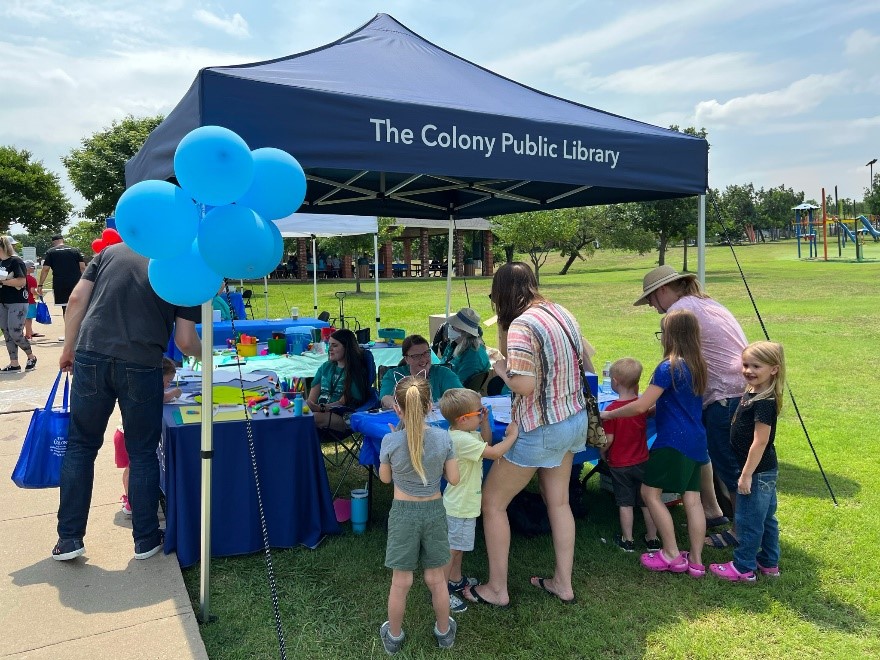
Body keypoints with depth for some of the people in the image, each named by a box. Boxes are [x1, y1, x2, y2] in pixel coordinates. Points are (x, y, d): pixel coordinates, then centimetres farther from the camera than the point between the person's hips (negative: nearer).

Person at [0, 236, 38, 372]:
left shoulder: (16, 261, -11)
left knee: (15, 333, -8)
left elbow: (21, 281, -19)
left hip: (17, 303, -8)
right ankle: (14, 364, 12)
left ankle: (31, 357, 14)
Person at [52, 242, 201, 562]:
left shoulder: (111, 251, 15)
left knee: (80, 446, 16)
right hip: (141, 365, -2)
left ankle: (69, 538, 21)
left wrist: (68, 349, 15)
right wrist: (204, 354, 23)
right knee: (142, 453, 12)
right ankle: (145, 539, 21)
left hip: (91, 356, 2)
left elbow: (77, 300, 7)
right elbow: (185, 341, 3)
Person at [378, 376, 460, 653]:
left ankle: (394, 636, 33)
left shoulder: (391, 441, -18)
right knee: (437, 579, 19)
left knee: (400, 583, 14)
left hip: (403, 513, -2)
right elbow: (454, 478, -5)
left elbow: (385, 477, -1)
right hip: (434, 511, 2)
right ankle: (444, 632, 38)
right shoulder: (443, 438, -14)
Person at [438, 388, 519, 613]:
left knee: (459, 546, 25)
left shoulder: (464, 433, 1)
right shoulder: (462, 440, -30)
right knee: (452, 549, 3)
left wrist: (484, 423, 1)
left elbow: (486, 442, 16)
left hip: (463, 503, 10)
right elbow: (494, 452, -32)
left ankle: (456, 580, 41)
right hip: (460, 507, -10)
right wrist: (511, 436, -19)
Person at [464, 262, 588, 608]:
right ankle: (563, 583, 33)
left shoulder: (522, 325, -23)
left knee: (492, 502, 8)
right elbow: (583, 359, 13)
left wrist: (502, 369, -11)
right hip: (575, 419, 8)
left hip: (540, 430, -8)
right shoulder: (562, 313, 2)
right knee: (558, 502, 21)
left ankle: (496, 590, 18)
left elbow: (523, 385, -29)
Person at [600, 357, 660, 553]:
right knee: (646, 501, 14)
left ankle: (627, 541, 19)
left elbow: (609, 439, -17)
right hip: (642, 461, 4)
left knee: (625, 503, 9)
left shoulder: (612, 409, -20)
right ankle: (652, 539, 24)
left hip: (619, 464, -3)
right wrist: (636, 394, 8)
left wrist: (602, 452, 0)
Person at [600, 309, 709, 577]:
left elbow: (640, 406, -18)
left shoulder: (669, 367, -16)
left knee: (650, 492, 3)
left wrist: (609, 414, -6)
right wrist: (654, 402, 22)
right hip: (696, 442, 8)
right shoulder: (697, 365, 9)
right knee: (692, 498, 9)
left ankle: (672, 555, 8)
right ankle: (696, 560, 14)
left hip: (673, 441, -8)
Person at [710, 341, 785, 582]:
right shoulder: (751, 393, 6)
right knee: (766, 519, 19)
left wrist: (746, 475, -20)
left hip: (757, 472, -10)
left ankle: (743, 568, 14)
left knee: (748, 520, 2)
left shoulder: (764, 402, -23)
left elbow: (760, 442, -23)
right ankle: (769, 563, 32)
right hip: (766, 471, 10)